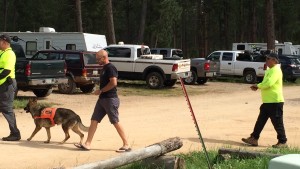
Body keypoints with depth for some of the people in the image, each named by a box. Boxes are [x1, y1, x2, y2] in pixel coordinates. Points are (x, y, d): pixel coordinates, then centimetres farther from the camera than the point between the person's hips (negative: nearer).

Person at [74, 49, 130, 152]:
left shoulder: (110, 68, -14)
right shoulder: (104, 68, 16)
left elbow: (113, 83, -24)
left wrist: (100, 91, -17)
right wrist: (101, 92, 12)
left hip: (110, 99, -10)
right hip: (102, 99, 10)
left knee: (116, 122, -6)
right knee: (94, 120, 7)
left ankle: (126, 145, 1)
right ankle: (87, 144, 9)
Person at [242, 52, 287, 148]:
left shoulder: (276, 70, -16)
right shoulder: (270, 70, 17)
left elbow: (268, 83, -27)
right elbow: (265, 83, 22)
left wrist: (258, 86, -11)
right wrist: (258, 86, 2)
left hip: (275, 101, -10)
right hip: (267, 101, 10)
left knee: (277, 122, -2)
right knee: (260, 121, 11)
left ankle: (282, 142, 7)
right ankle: (254, 138, 16)